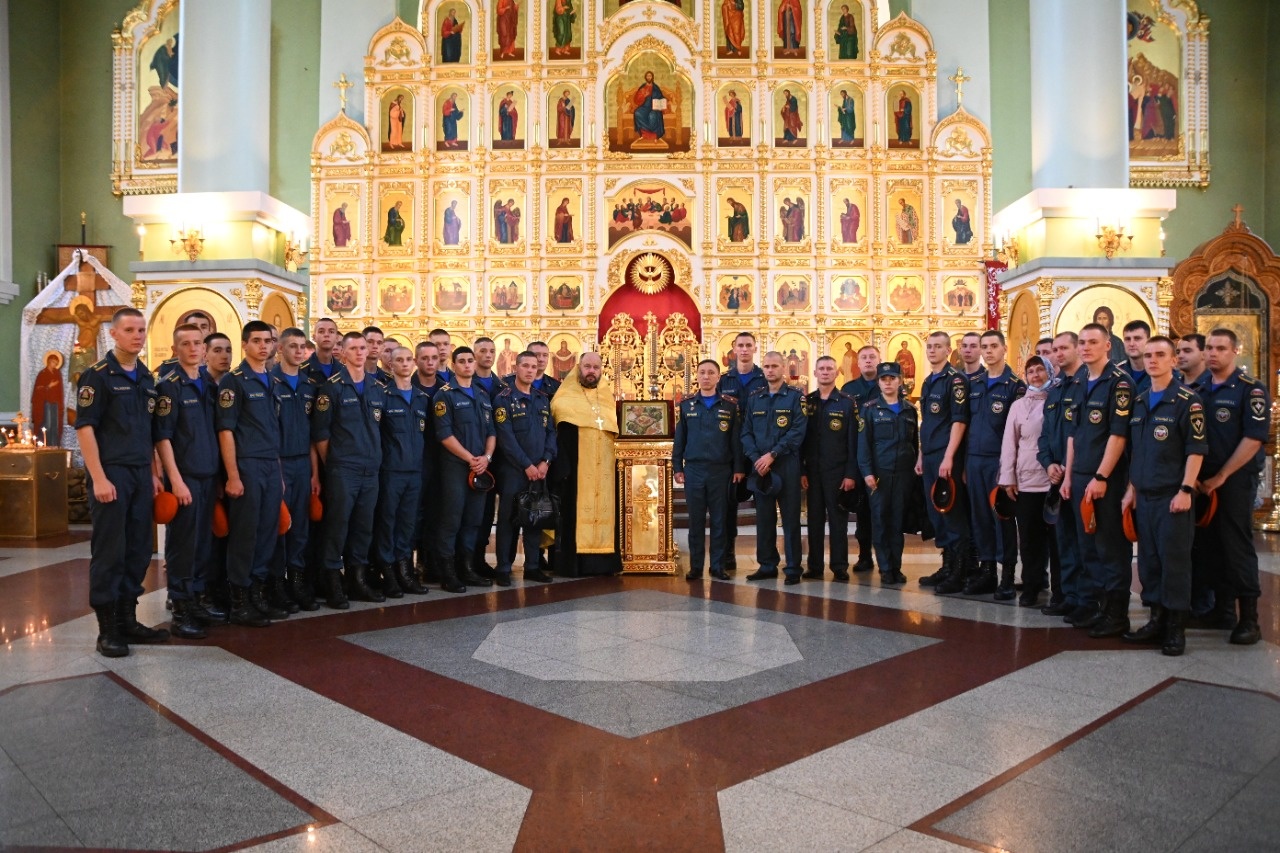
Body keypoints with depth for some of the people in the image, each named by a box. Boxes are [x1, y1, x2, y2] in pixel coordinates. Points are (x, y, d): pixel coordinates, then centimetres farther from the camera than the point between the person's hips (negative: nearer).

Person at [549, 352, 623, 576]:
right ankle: (572, 562, -2)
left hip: (604, 469, 5)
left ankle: (603, 560, 10)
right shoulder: (566, 398, -1)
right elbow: (557, 435, -8)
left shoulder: (608, 397, 16)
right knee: (575, 511, -6)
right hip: (575, 468, -5)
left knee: (603, 509, 5)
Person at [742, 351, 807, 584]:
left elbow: (798, 432, -10)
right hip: (759, 466, 4)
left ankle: (793, 568, 7)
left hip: (787, 465, -4)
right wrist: (756, 458, -9)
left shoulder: (795, 397, 0)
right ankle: (767, 566, 18)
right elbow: (746, 432, 6)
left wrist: (772, 455, -16)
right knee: (764, 517, 8)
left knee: (790, 517, 0)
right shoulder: (754, 398, 11)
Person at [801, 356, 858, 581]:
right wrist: (801, 471, 0)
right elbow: (800, 438, 7)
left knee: (838, 520, 2)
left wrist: (851, 474, -8)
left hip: (838, 471, -2)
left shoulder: (848, 403, 1)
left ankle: (840, 567, 8)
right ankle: (814, 566, 13)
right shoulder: (806, 402, 8)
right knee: (814, 519, 6)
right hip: (812, 471, 2)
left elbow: (853, 442, -2)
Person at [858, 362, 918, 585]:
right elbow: (863, 443, -4)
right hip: (879, 473, -2)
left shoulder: (910, 409, 10)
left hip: (904, 473, 2)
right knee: (881, 520, 0)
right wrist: (867, 472, -12)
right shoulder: (870, 409, 1)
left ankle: (896, 567, 14)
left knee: (898, 520, 5)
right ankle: (885, 569, 8)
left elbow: (915, 442, 12)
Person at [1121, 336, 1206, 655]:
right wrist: (1131, 489, 13)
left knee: (1174, 560, -2)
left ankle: (1176, 629, 7)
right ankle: (1156, 621, 19)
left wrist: (1186, 490, -16)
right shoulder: (1139, 402, 13)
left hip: (1173, 496, -6)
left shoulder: (1187, 400, -6)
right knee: (1149, 559, 10)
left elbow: (1196, 449, -10)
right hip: (1143, 496, 6)